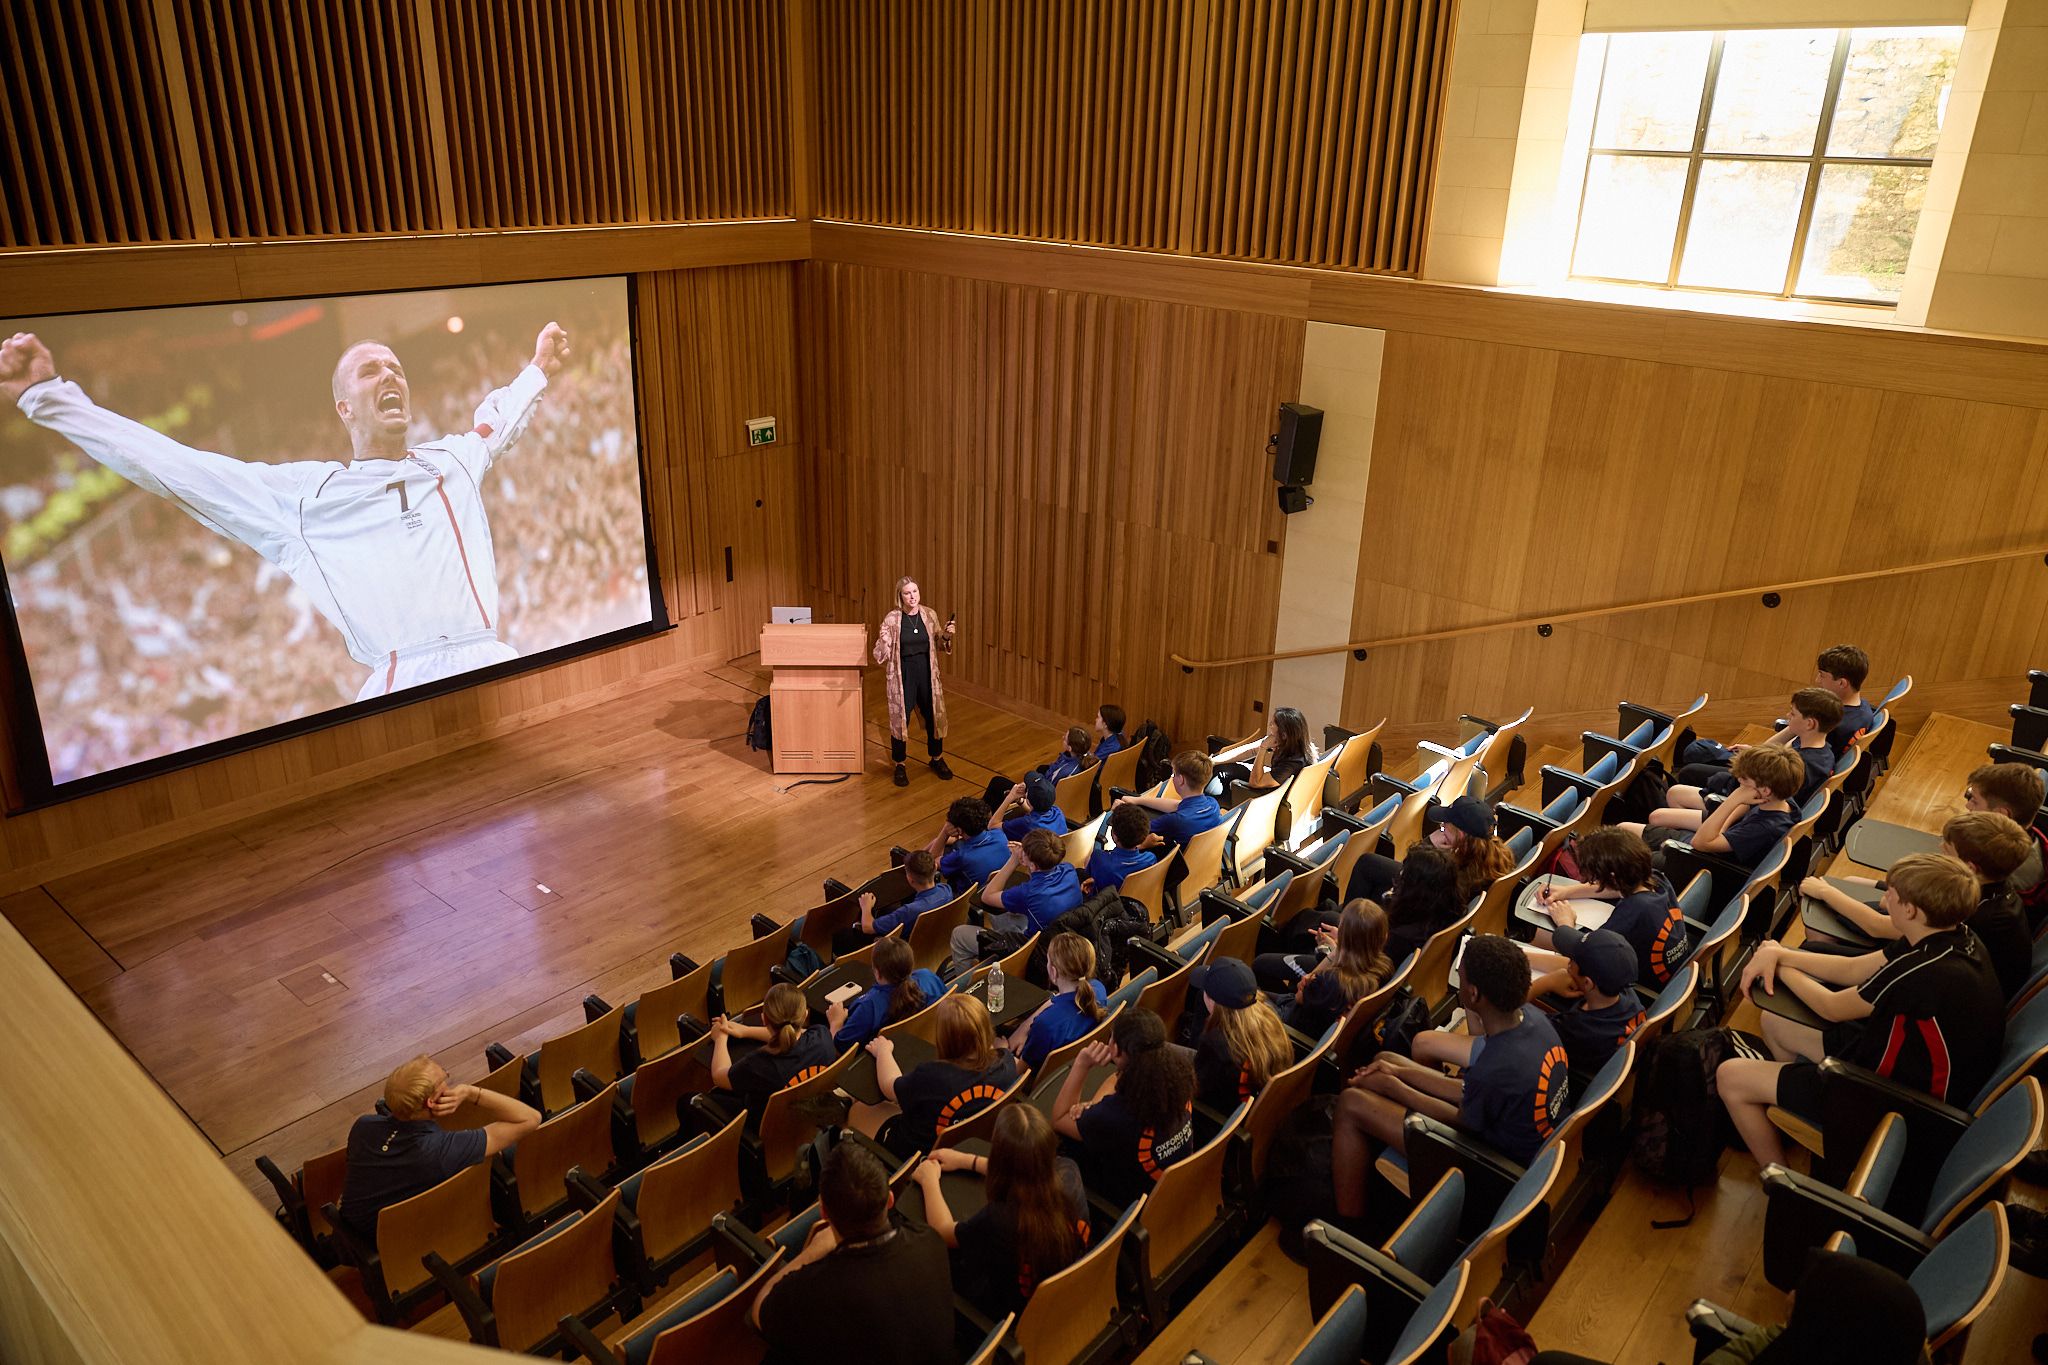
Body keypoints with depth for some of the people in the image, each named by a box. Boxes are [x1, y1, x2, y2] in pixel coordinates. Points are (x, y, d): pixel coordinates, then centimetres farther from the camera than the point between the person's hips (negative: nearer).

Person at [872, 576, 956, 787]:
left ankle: (937, 759, 34)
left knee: (934, 715, 12)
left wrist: (946, 636, -10)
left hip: (927, 672, 3)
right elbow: (881, 655, -10)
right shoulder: (892, 619, -12)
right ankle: (899, 765, 20)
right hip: (903, 673, -3)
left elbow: (938, 644, 11)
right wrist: (882, 640, -31)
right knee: (900, 719, 3)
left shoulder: (929, 615, -2)